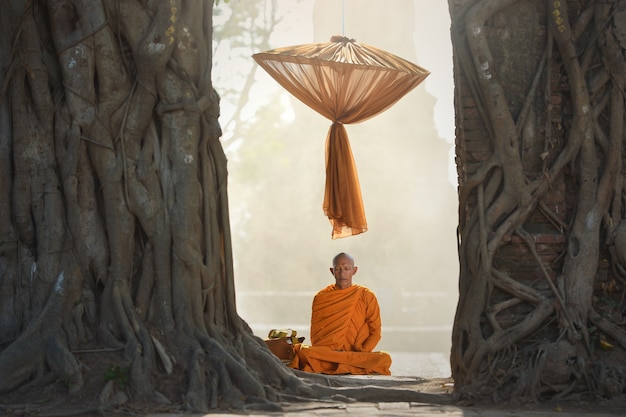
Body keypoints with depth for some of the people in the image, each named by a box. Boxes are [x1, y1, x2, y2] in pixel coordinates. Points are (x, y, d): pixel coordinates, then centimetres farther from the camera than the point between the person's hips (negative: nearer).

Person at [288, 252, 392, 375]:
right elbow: (315, 334, 8)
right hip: (327, 351, 0)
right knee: (303, 353, -32)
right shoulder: (321, 298, 10)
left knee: (384, 359, -32)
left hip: (359, 354, 0)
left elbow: (375, 332, 7)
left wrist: (362, 353, -12)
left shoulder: (366, 296, 8)